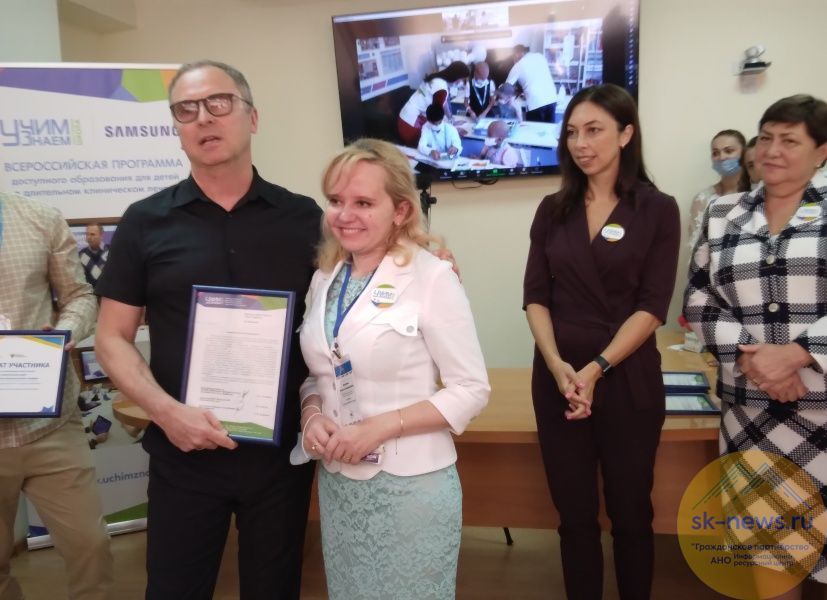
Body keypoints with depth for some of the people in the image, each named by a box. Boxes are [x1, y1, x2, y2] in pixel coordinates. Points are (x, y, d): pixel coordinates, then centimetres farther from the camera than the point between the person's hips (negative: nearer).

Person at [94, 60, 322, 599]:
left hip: (283, 450, 1)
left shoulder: (303, 217, -1)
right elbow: (113, 338, 0)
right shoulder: (145, 222, -1)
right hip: (184, 453, 0)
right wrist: (167, 411, -14)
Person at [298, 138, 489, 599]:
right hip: (337, 482, 5)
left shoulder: (431, 277, -14)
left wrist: (380, 427, -21)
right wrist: (312, 415, -8)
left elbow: (471, 390, -14)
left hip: (410, 484, -5)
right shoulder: (325, 278, 3)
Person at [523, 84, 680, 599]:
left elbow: (651, 307, -8)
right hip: (557, 378, 2)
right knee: (575, 514, 11)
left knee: (630, 513, 12)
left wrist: (595, 370, -16)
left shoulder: (658, 210, -2)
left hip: (627, 379, -2)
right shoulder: (554, 210, 6)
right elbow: (536, 297, 1)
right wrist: (559, 367, -14)